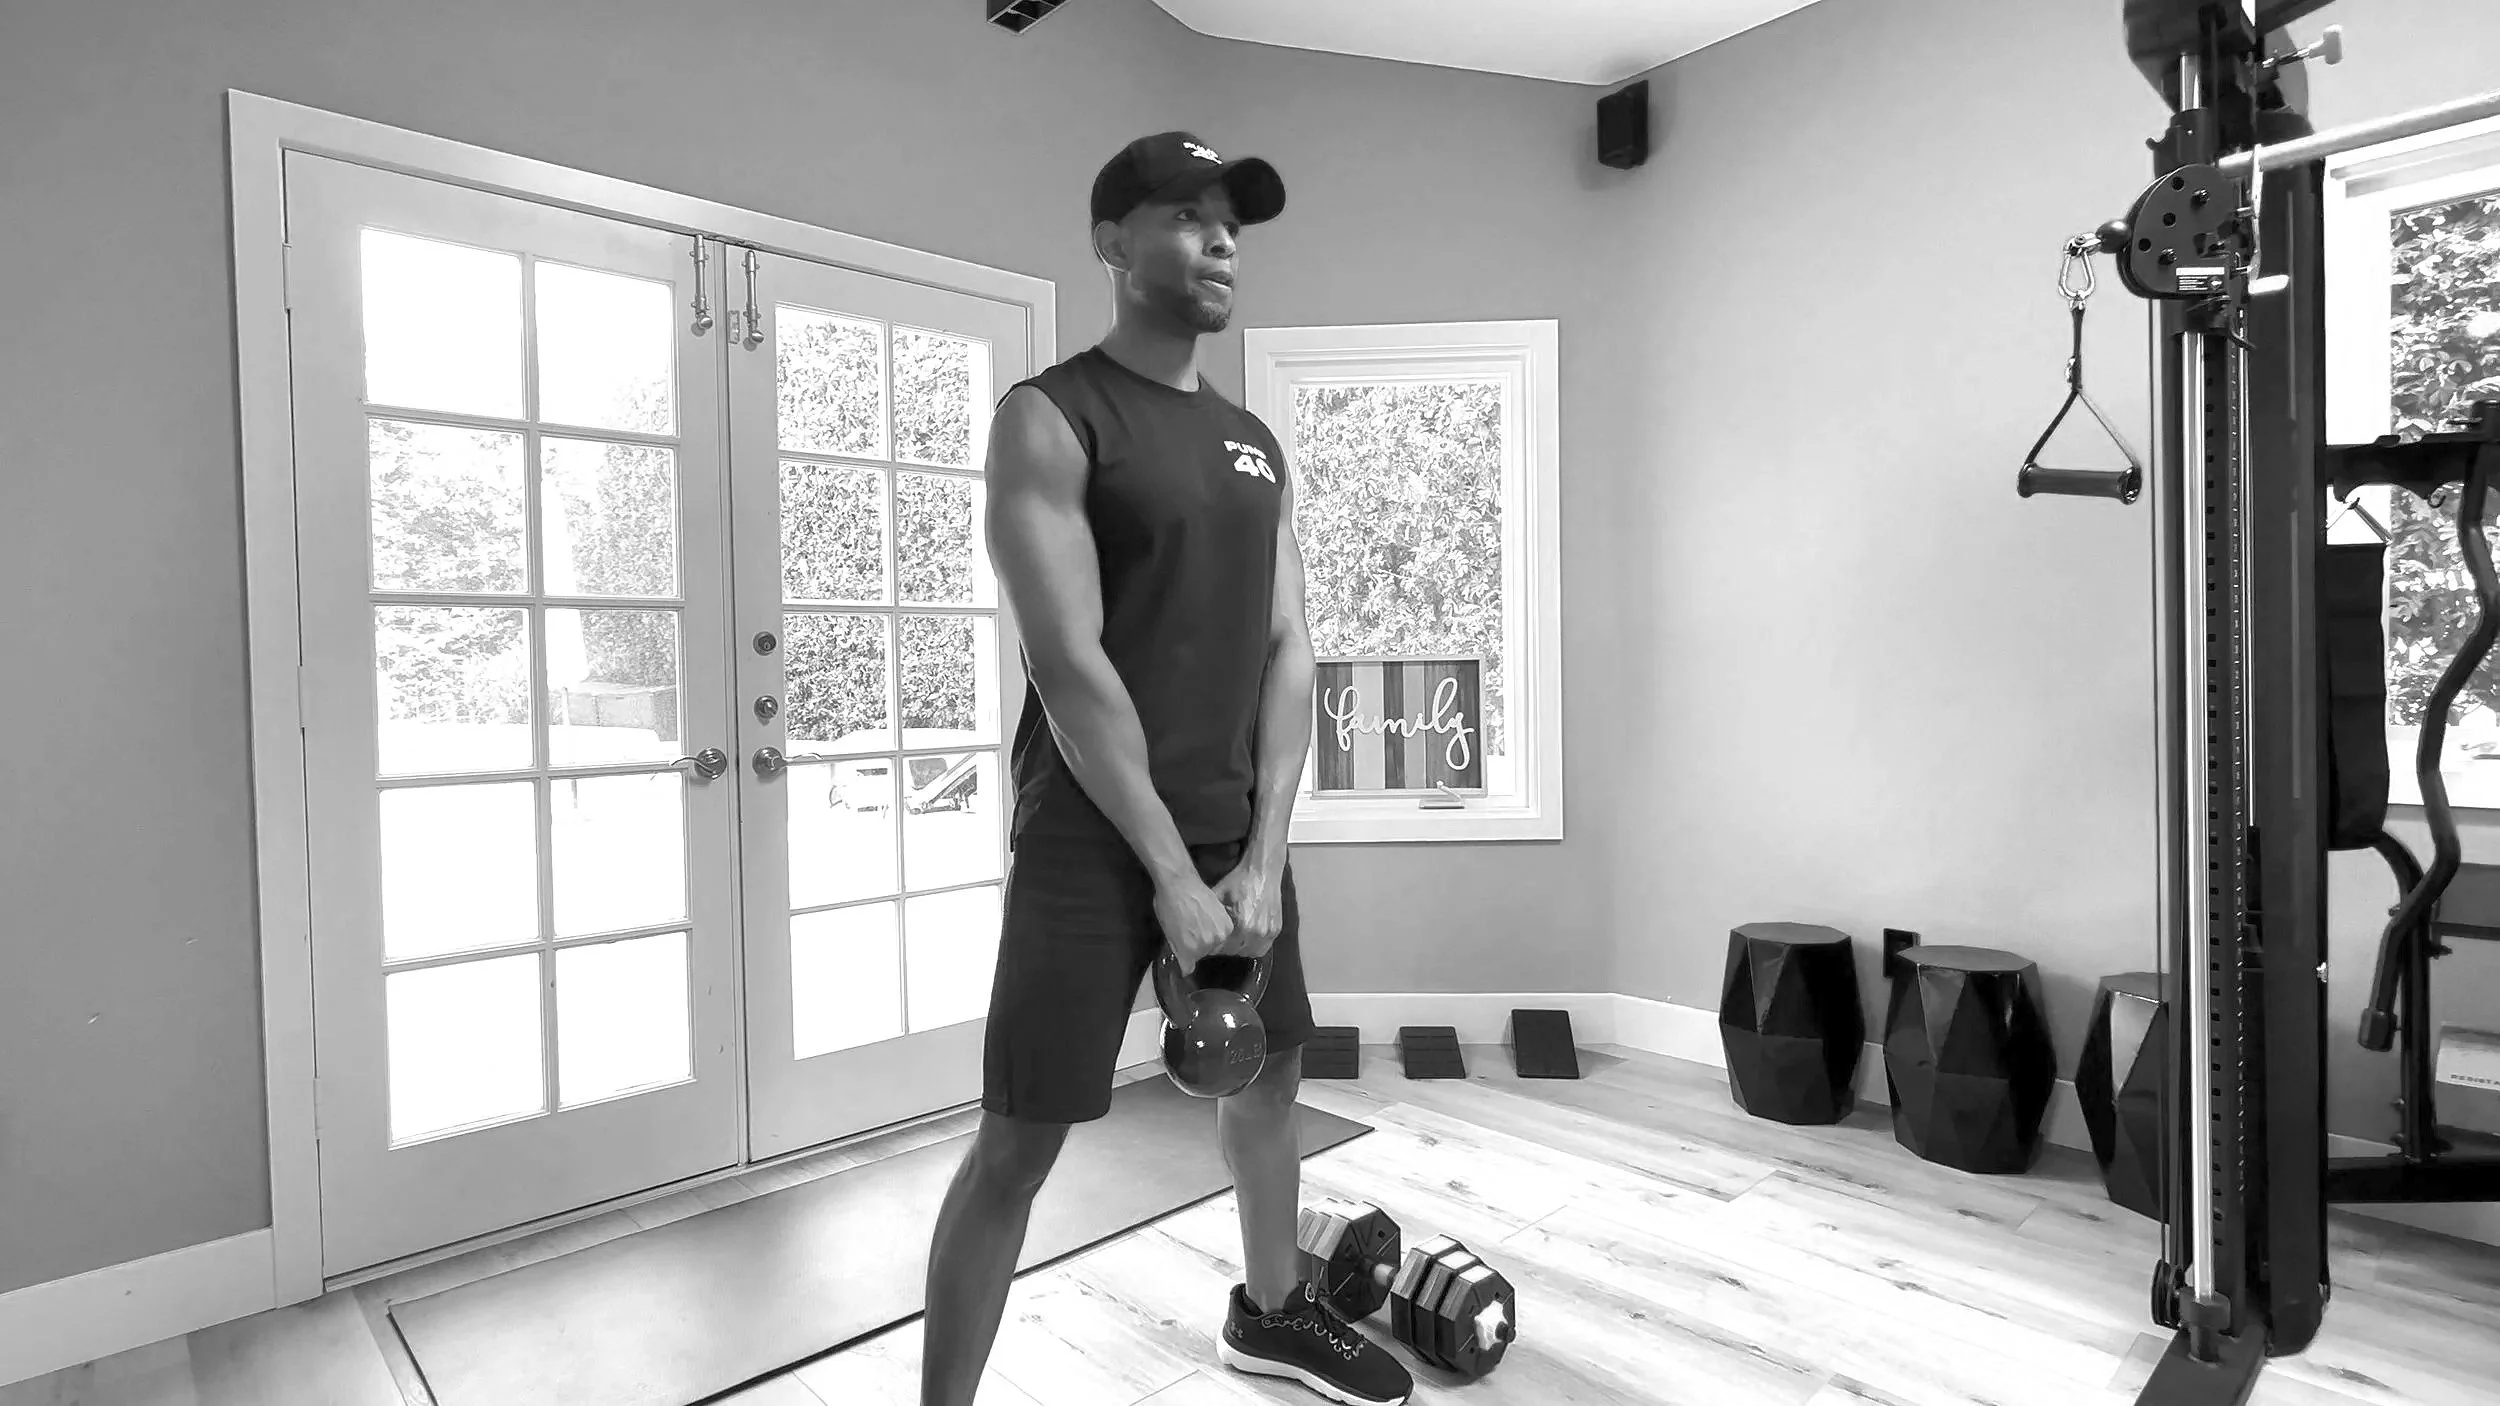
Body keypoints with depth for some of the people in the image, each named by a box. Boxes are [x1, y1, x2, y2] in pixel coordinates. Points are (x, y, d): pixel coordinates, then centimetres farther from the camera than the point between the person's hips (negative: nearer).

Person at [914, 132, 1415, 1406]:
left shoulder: (1254, 443, 12)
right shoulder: (1049, 417, -8)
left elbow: (1288, 650, 6)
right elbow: (1069, 665, -17)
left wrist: (1260, 855, -4)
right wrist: (1170, 870, -17)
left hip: (1234, 827, 7)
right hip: (1091, 840, -7)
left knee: (1267, 1075, 20)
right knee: (1018, 1143, -2)